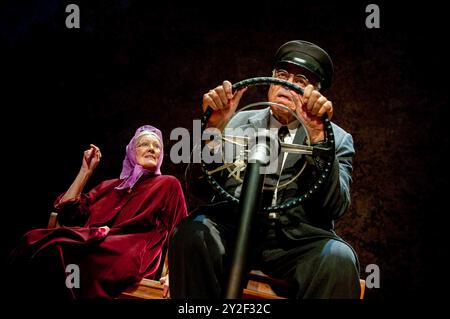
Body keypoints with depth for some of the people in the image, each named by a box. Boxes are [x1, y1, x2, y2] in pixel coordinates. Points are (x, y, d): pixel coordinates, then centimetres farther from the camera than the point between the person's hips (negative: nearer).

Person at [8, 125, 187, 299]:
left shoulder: (167, 185, 16)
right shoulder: (109, 186, 30)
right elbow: (68, 213, 21)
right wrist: (86, 171, 20)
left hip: (128, 259, -5)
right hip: (94, 247, 5)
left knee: (55, 248, -33)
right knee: (33, 241, -26)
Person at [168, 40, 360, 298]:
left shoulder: (337, 139, 9)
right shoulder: (238, 123, 11)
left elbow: (335, 207, -8)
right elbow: (202, 194, 1)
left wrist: (317, 134, -18)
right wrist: (215, 127, -14)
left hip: (298, 242, -1)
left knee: (338, 257, -31)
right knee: (191, 232, -28)